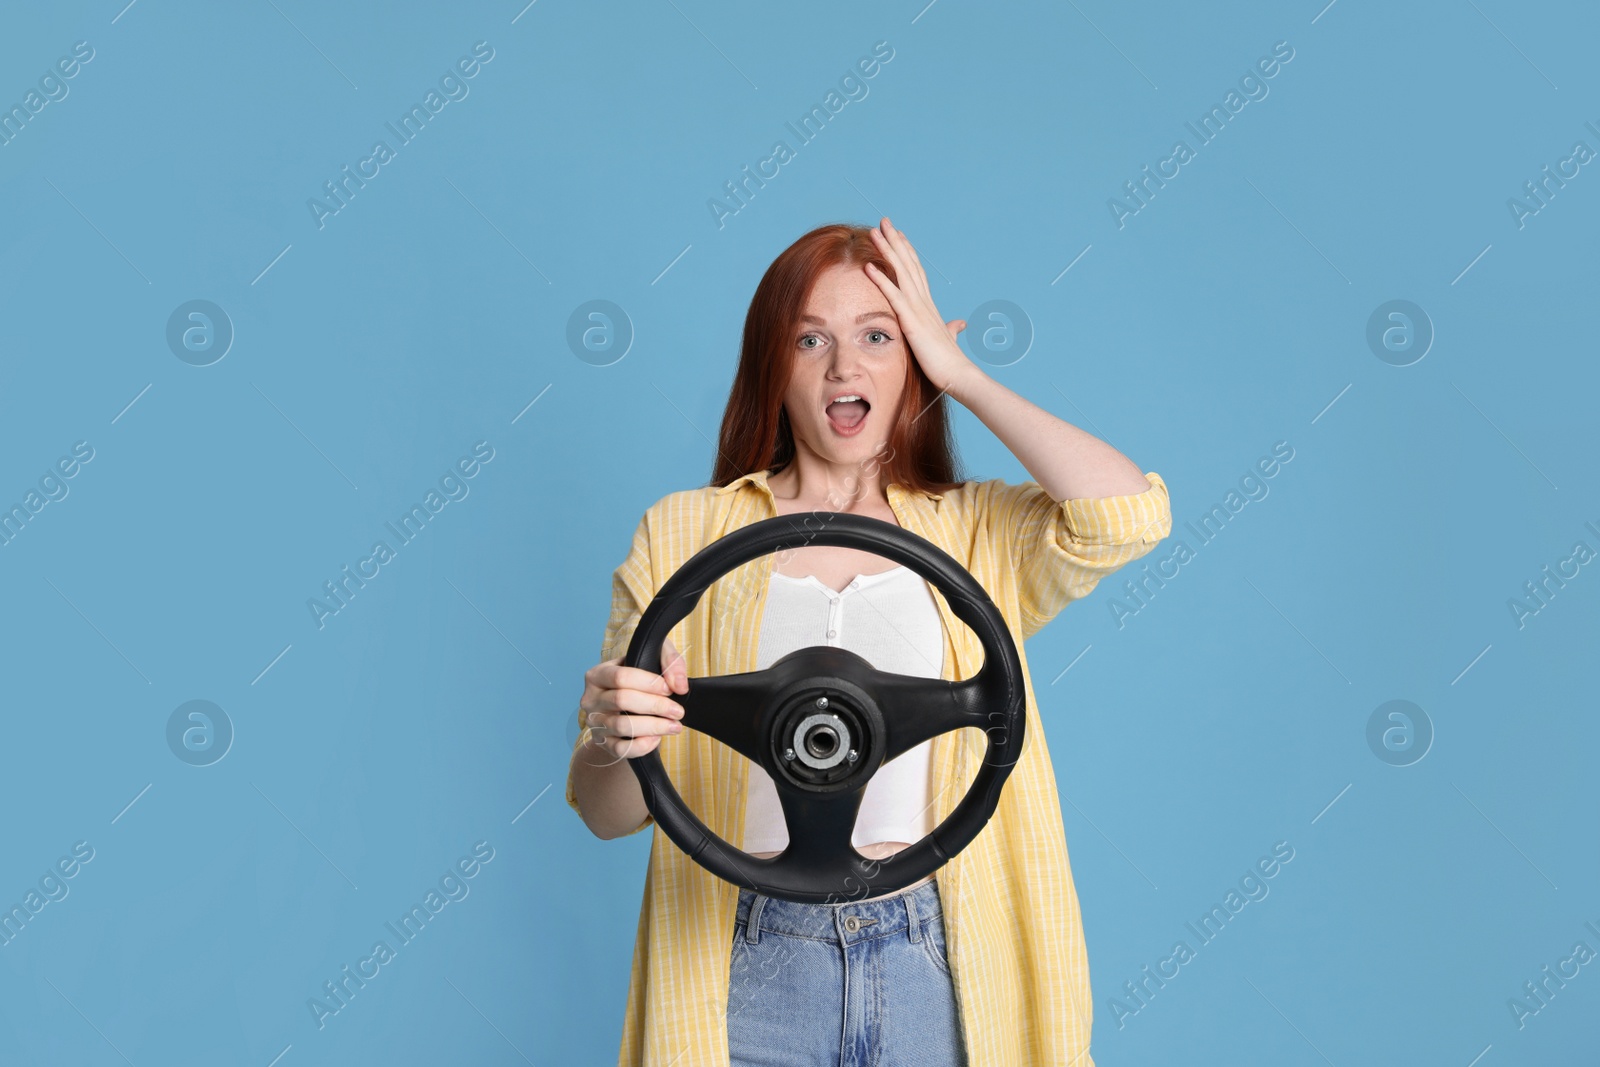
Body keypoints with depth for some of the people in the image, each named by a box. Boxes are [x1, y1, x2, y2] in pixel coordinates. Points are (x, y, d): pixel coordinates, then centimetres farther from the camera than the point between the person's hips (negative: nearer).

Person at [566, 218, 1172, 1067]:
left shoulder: (977, 535, 4)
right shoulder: (683, 534, 3)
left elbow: (1130, 514, -17)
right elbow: (608, 814, 4)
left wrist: (958, 372, -6)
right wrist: (613, 741, -21)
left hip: (940, 968, 1)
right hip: (752, 972, 0)